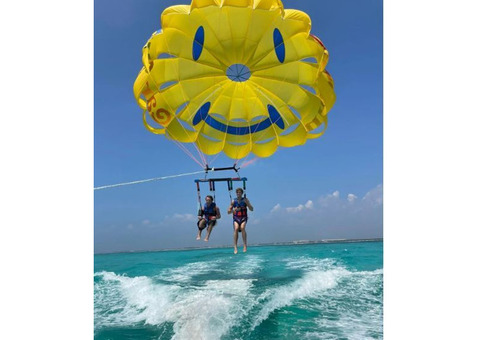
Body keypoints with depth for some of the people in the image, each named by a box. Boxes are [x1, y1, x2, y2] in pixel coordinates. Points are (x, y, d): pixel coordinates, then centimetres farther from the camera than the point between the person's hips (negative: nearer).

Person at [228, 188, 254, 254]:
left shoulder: (245, 200, 4)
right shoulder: (233, 201, 8)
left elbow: (251, 209, 0)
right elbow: (228, 212, 9)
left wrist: (247, 203, -15)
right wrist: (233, 210, -12)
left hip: (243, 218, -1)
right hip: (236, 218, 1)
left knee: (242, 227, -29)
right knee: (236, 228, -26)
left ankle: (245, 245, -22)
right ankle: (235, 247, -28)